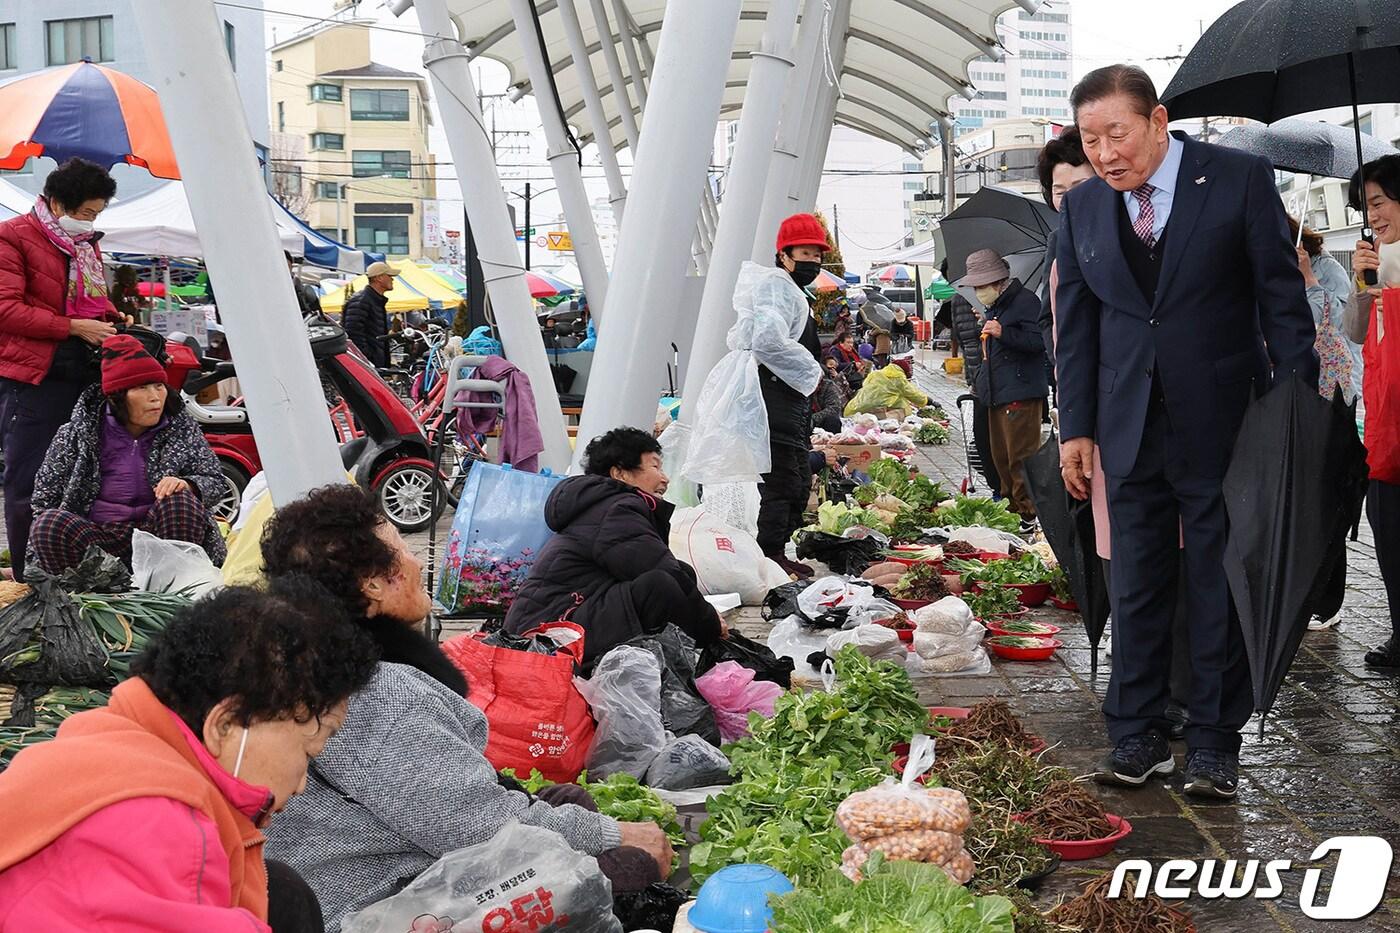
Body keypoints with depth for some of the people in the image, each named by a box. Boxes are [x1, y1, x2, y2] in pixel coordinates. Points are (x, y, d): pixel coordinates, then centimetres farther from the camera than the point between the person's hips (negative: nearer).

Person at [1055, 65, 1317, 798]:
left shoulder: (1239, 179, -5)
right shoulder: (1081, 207, 6)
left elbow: (1280, 294, -4)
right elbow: (1077, 324, 10)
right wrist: (1077, 427, 7)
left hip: (1221, 424, -3)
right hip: (1132, 428, 3)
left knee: (1219, 585, 5)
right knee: (1135, 585, 8)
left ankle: (1215, 742, 15)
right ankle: (1136, 736, 18)